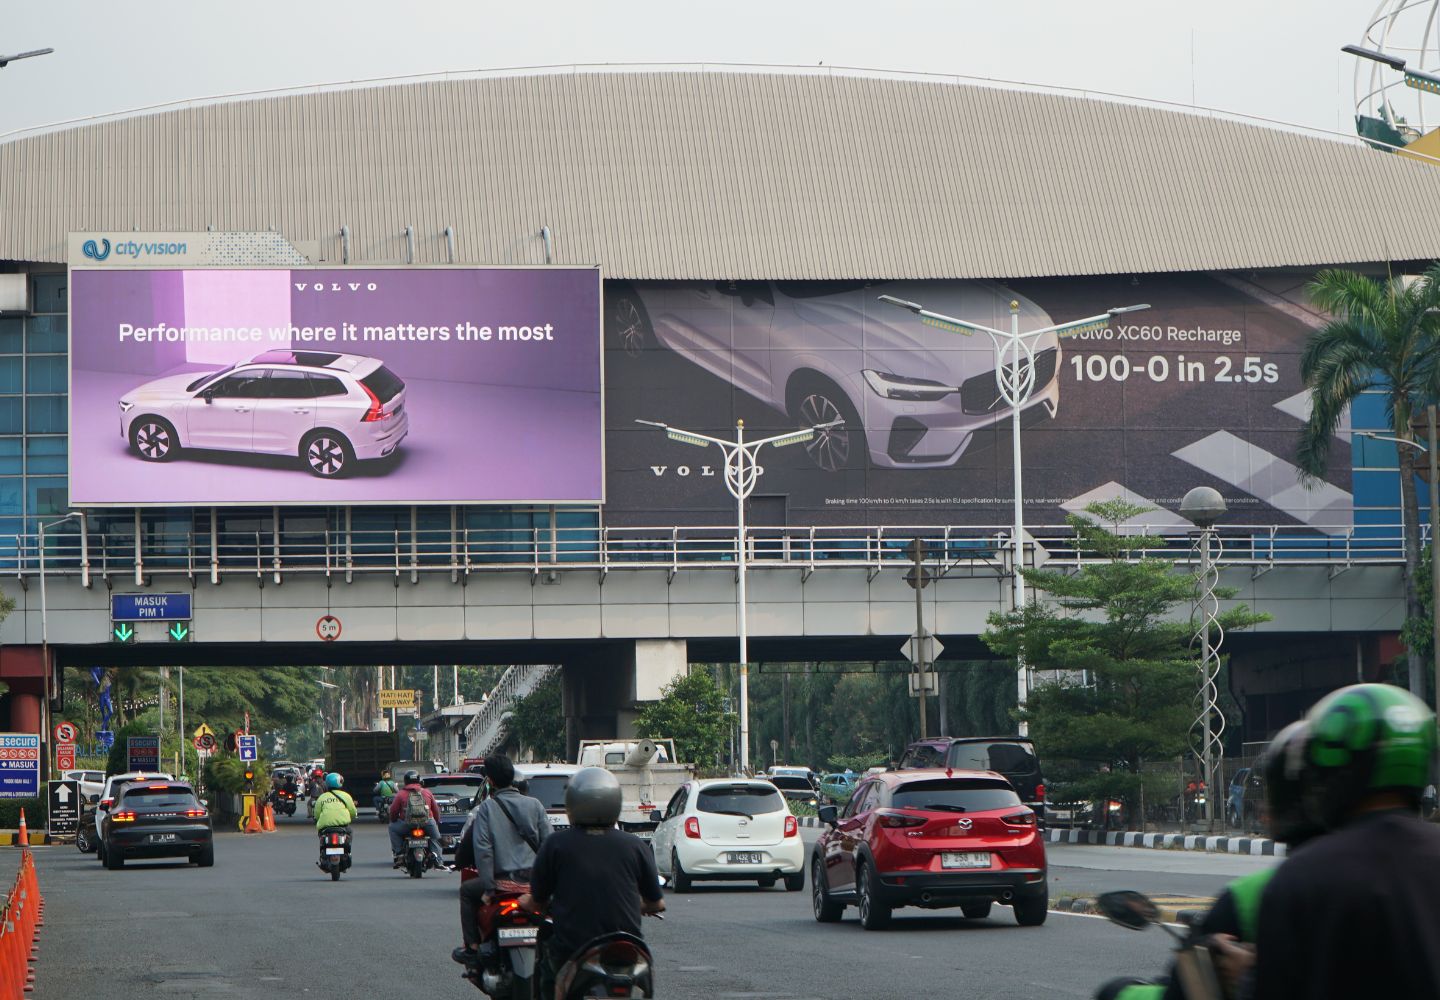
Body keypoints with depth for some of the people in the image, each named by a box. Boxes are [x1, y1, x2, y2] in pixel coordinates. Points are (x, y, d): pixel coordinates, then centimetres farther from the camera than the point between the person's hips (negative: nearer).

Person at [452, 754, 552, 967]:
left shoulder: (487, 807, -4)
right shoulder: (534, 804, 5)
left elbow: (482, 848, -10)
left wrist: (488, 888, -8)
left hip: (503, 881, -3)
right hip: (535, 879, 3)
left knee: (467, 891, 25)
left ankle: (472, 947, 18)